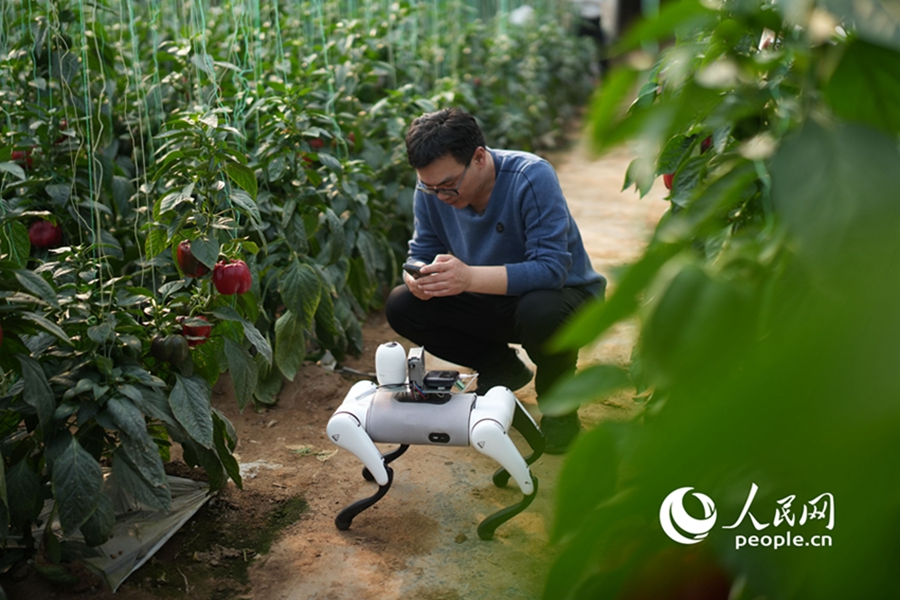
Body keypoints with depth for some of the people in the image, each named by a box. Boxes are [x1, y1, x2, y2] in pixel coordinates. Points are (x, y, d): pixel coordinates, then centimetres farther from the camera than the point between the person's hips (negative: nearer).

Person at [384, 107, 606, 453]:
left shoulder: (531, 177, -28)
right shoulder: (431, 191, -11)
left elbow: (552, 269, -36)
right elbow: (421, 252, -3)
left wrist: (469, 277, -48)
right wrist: (419, 276, -29)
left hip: (565, 293, -5)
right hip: (493, 303, 6)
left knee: (539, 311, -41)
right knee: (400, 305, -12)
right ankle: (503, 370, 6)